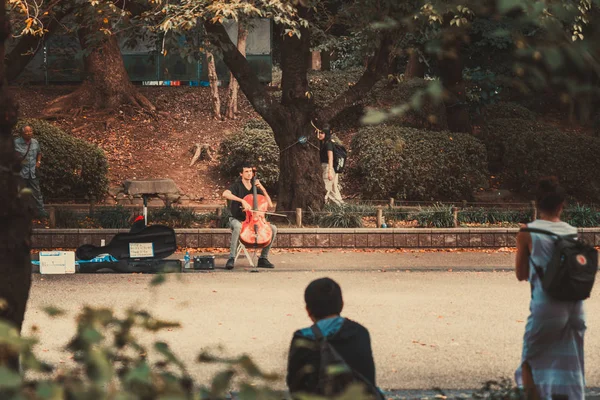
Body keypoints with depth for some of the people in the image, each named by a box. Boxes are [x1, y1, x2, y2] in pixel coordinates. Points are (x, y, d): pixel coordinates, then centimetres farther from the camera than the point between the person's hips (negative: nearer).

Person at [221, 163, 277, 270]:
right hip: (237, 219, -5)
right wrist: (242, 201, -36)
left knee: (273, 228, -15)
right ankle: (231, 258, -37)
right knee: (238, 227, -41)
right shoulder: (237, 186, -4)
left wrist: (262, 189, -7)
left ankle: (263, 258, -8)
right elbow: (225, 194, -28)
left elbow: (270, 205, 2)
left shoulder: (256, 188, 10)